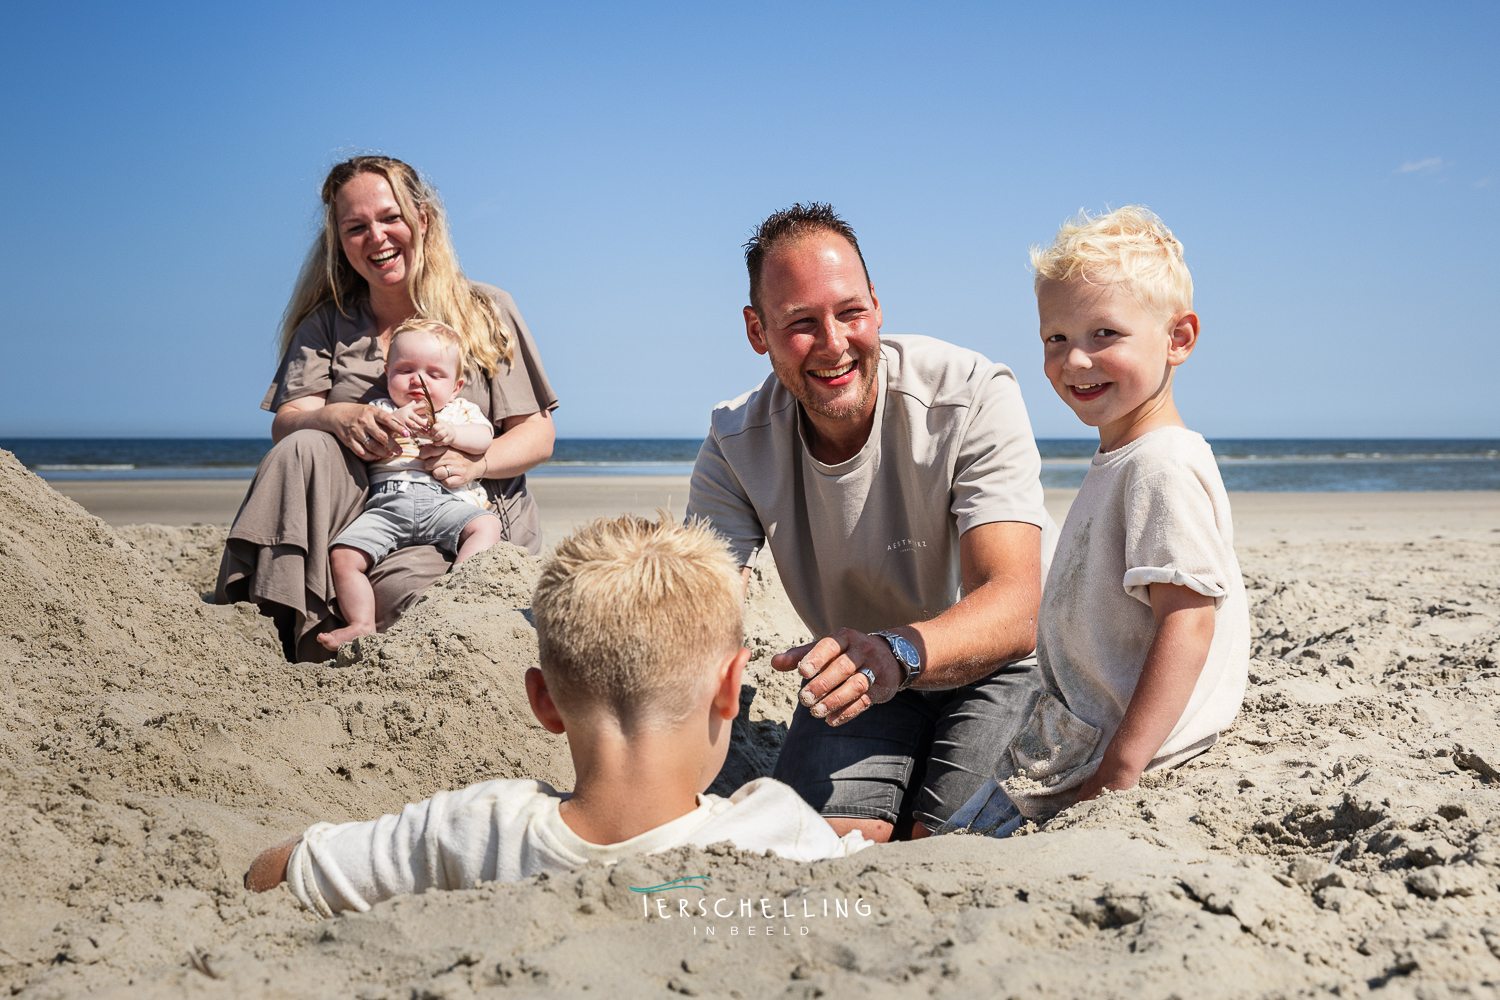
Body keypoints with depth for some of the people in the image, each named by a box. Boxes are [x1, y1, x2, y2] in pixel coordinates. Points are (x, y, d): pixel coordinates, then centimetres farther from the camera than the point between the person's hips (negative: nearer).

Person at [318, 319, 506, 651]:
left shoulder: (461, 411, 23)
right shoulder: (381, 410, 22)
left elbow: (483, 437, 3)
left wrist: (452, 433, -16)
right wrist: (396, 422, -11)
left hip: (447, 502, 0)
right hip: (388, 504, 0)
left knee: (486, 526, -29)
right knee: (343, 555, -19)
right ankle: (361, 626, -16)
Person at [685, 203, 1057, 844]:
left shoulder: (974, 397, -25)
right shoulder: (736, 444, -13)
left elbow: (1015, 610, -36)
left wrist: (896, 651, -57)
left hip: (1002, 664, -2)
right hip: (867, 673, 3)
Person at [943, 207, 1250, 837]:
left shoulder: (1162, 467, -20)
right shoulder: (1120, 460, 14)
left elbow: (1188, 624, -27)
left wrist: (1120, 775, -28)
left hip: (1124, 745, -10)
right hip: (1084, 731, 10)